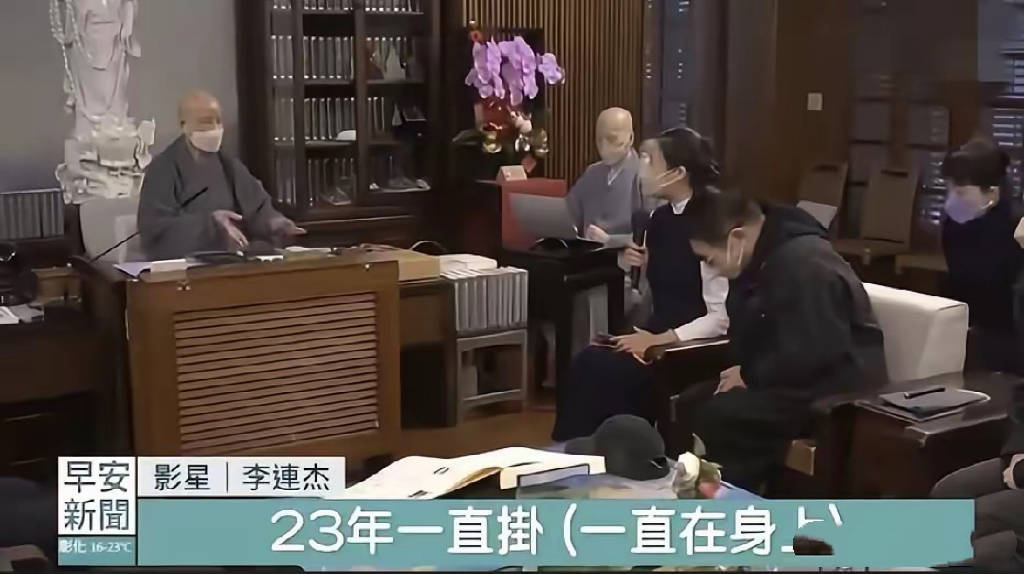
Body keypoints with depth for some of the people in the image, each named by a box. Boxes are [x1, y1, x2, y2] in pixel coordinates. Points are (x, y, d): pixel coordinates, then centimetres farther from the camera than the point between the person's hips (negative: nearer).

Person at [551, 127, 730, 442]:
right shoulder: (660, 218, 9)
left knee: (599, 369, -23)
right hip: (658, 335, 7)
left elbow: (722, 318, -19)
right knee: (585, 363, -17)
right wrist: (636, 266, 0)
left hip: (693, 346, -7)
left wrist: (661, 340, -21)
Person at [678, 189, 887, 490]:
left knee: (715, 416, -25)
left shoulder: (804, 265, -24)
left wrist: (750, 376, -16)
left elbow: (809, 356, -27)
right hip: (795, 377, 10)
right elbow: (751, 336, 15)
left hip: (839, 390, -10)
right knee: (691, 404, -3)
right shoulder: (759, 260, 8)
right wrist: (746, 371, -5)